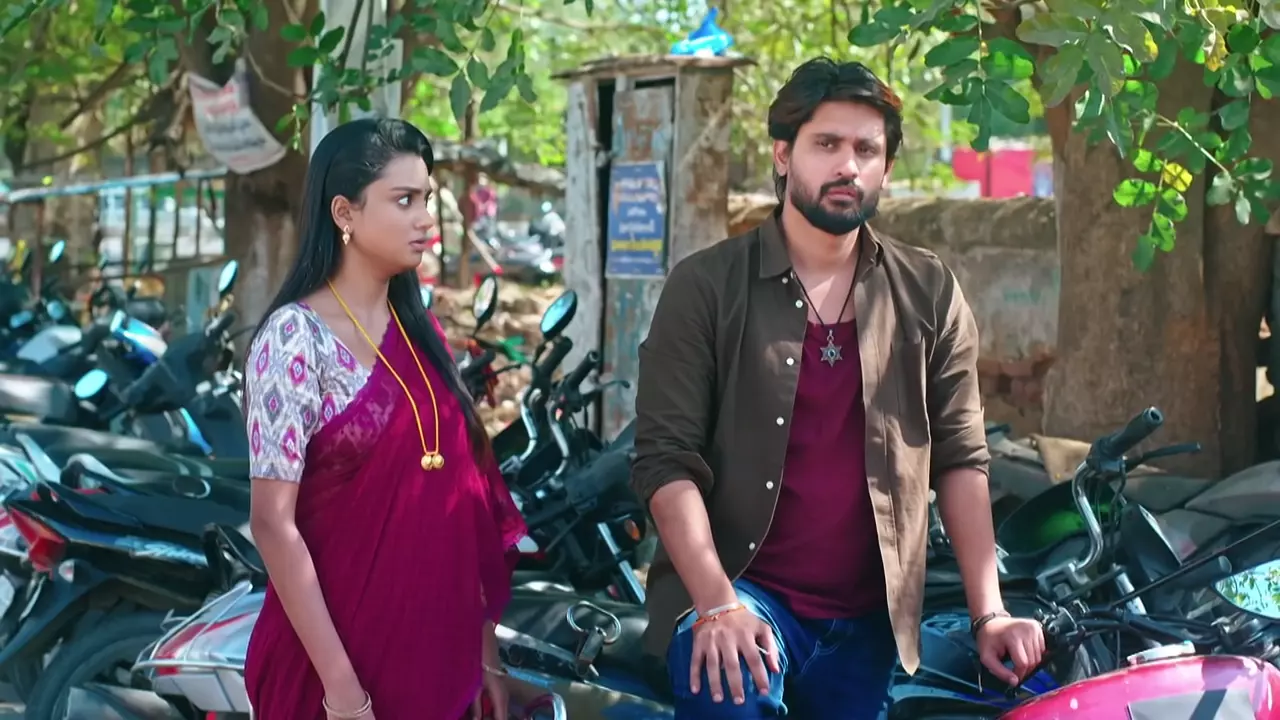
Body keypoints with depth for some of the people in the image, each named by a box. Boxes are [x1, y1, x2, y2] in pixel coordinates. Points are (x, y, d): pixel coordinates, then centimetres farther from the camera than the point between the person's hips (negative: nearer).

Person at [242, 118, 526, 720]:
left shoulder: (422, 335, 8)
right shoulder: (295, 338, -13)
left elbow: (462, 498, 10)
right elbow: (273, 523, -16)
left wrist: (484, 652, 6)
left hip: (438, 653, 6)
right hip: (337, 658, -6)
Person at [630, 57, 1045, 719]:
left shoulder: (930, 294, 7)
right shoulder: (706, 287, -2)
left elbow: (959, 459, 8)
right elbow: (666, 457, -7)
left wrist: (988, 613, -1)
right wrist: (717, 603, -20)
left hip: (868, 622, 4)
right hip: (736, 586, -4)